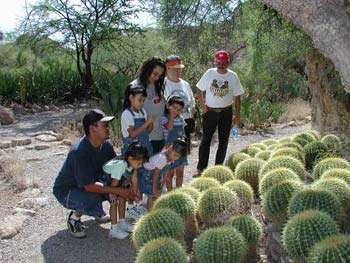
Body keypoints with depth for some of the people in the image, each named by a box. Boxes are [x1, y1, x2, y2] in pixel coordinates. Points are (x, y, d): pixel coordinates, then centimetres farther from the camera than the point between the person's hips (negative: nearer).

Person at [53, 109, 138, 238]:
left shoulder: (106, 145, -10)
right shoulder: (79, 151, -33)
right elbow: (89, 186, -34)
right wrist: (119, 191, -33)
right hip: (66, 190, -7)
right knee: (94, 202, -34)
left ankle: (96, 212, 12)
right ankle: (74, 217, -1)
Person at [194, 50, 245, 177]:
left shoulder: (233, 76, -2)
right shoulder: (209, 73, -3)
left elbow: (237, 96, 3)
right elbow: (200, 90, 5)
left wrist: (238, 115, 1)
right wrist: (203, 106, -5)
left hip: (226, 113, 1)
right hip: (210, 112, -1)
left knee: (223, 141, 9)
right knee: (205, 140, 0)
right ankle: (200, 169, 7)